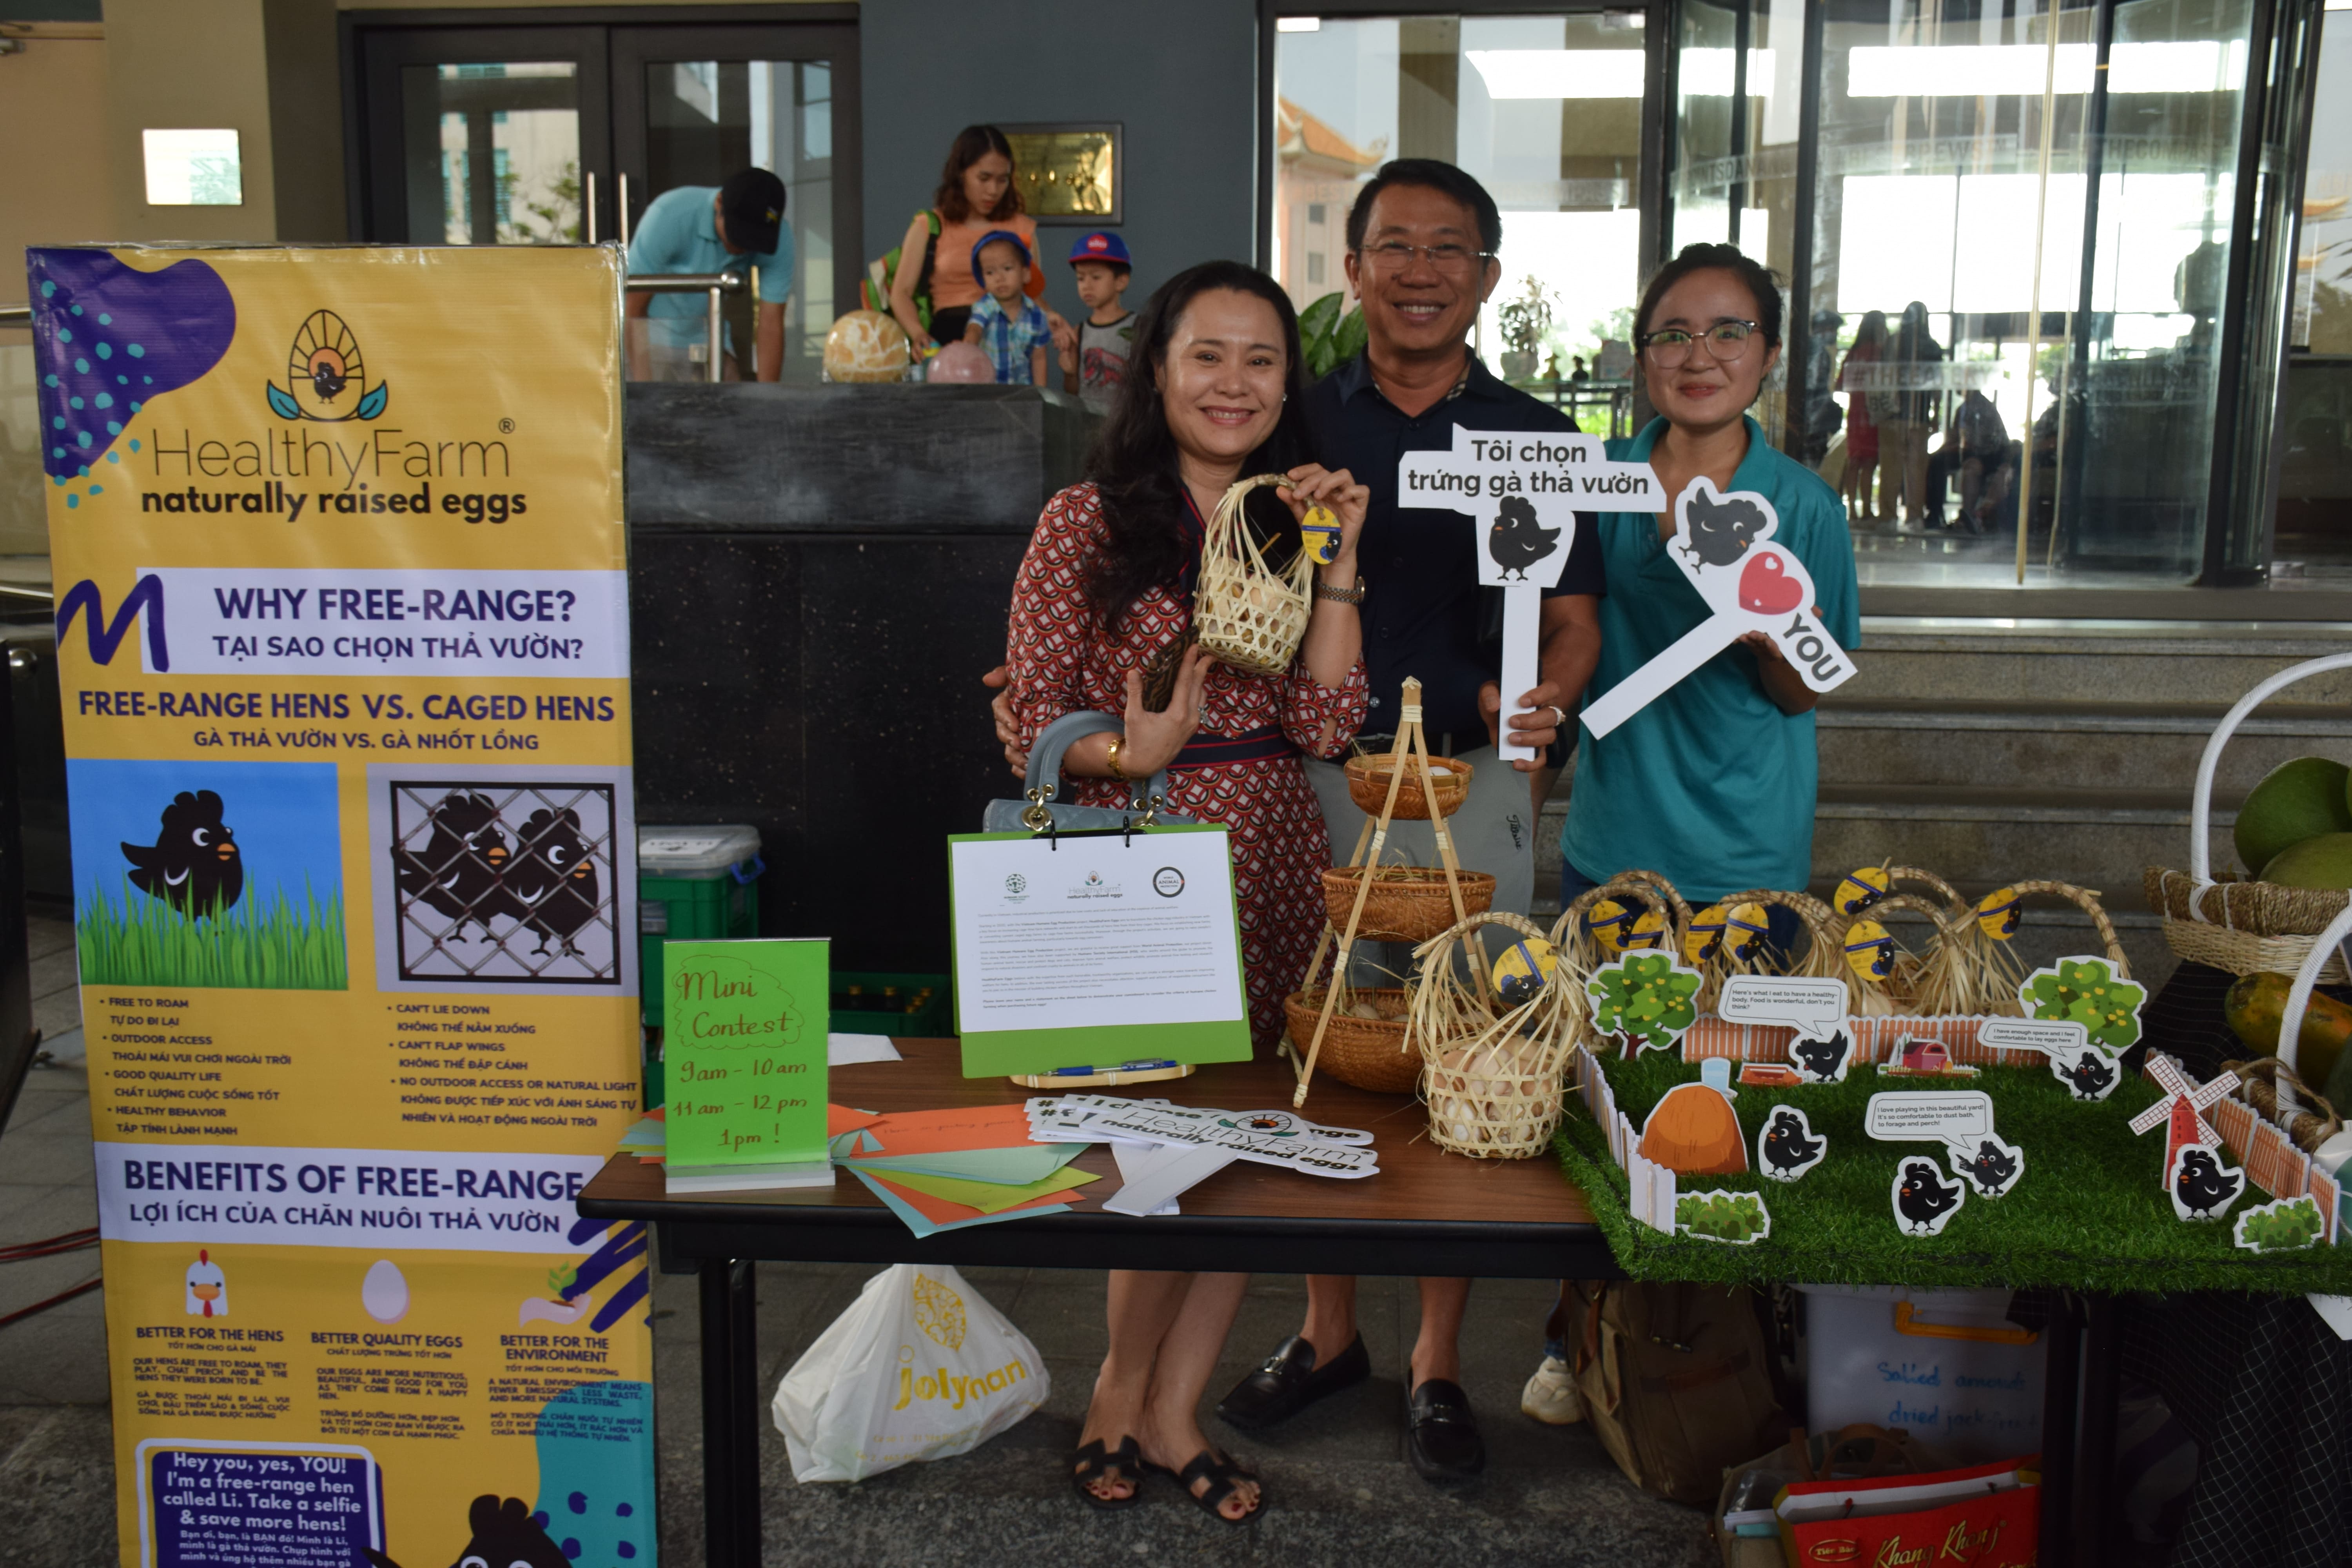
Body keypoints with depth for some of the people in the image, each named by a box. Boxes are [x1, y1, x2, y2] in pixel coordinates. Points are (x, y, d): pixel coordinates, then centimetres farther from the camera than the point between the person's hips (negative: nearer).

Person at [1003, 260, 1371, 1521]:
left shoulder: (1295, 522, 10)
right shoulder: (1087, 521, -1)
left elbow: (1327, 726, -1)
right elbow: (1032, 715, -3)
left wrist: (1336, 560, -7)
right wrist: (1129, 753, -22)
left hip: (1275, 863, 4)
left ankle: (1169, 1411, 25)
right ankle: (1123, 1392, 24)